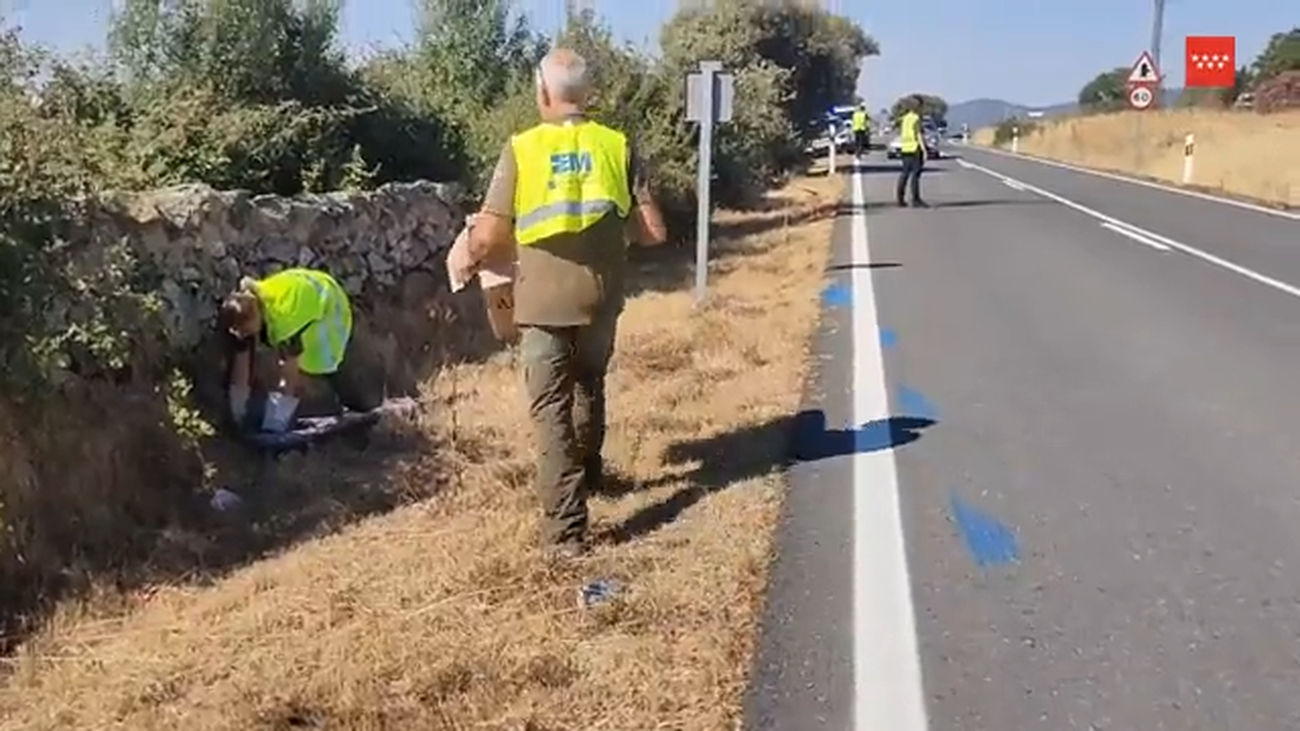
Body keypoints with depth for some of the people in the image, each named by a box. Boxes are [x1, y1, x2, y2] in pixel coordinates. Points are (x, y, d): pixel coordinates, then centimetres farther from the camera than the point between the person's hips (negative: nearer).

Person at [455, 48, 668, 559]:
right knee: (589, 386, 27)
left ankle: (566, 529, 1)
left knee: (551, 410, 4)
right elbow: (653, 231, -4)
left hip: (543, 300, -3)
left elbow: (489, 235, -10)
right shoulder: (617, 146, -2)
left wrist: (469, 261, 12)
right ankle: (588, 474, 47)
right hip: (600, 297, 3)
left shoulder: (522, 150, -7)